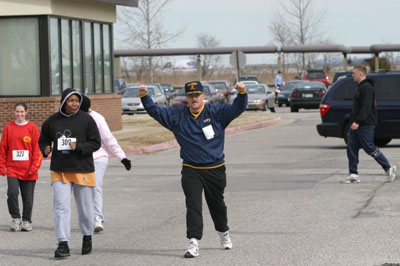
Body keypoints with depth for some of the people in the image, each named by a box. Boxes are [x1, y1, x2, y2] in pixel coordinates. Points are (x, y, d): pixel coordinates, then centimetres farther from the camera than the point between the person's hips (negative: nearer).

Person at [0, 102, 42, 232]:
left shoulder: (32, 127, 1)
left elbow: (37, 148, 0)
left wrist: (34, 166, -8)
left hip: (28, 171, 0)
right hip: (12, 168, 0)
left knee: (28, 197, 5)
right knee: (12, 192, -16)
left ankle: (26, 221, 21)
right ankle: (15, 218, 3)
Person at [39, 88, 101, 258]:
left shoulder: (86, 120, -4)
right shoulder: (51, 121, 2)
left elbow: (96, 143, -5)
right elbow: (43, 140, 14)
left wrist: (78, 147, -21)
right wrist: (45, 149, -9)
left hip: (83, 170, -1)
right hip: (59, 171, 1)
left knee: (85, 208, 10)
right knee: (61, 207, -10)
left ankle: (87, 237, 34)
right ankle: (63, 244, -10)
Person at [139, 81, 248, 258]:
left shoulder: (216, 112, -1)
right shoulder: (177, 115, 4)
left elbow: (237, 108, -11)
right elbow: (155, 111, 5)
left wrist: (242, 93, -30)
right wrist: (144, 97, -10)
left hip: (215, 170, 0)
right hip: (191, 171, 0)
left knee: (217, 204, 15)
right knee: (193, 206, -10)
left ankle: (223, 233, 40)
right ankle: (193, 243, -14)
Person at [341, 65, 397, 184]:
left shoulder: (367, 88, -15)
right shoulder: (360, 87, 19)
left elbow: (366, 107, -24)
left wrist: (357, 121, -29)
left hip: (365, 125, -10)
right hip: (357, 125, 10)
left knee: (370, 148, -6)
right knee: (351, 148, 3)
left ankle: (389, 168, 6)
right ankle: (353, 175, 3)